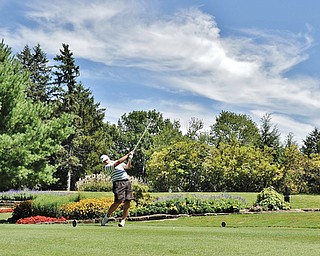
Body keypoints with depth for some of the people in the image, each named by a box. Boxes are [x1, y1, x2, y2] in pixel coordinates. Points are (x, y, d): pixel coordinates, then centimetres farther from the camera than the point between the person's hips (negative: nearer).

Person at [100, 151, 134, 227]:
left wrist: (129, 159, 8)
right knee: (118, 202, -15)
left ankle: (123, 220, 5)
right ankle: (106, 217, 5)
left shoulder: (116, 161, 21)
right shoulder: (107, 167, -3)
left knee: (127, 202, -3)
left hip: (127, 182, 6)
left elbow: (127, 167, 24)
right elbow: (119, 162, -14)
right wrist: (127, 155, -9)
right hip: (118, 183, -6)